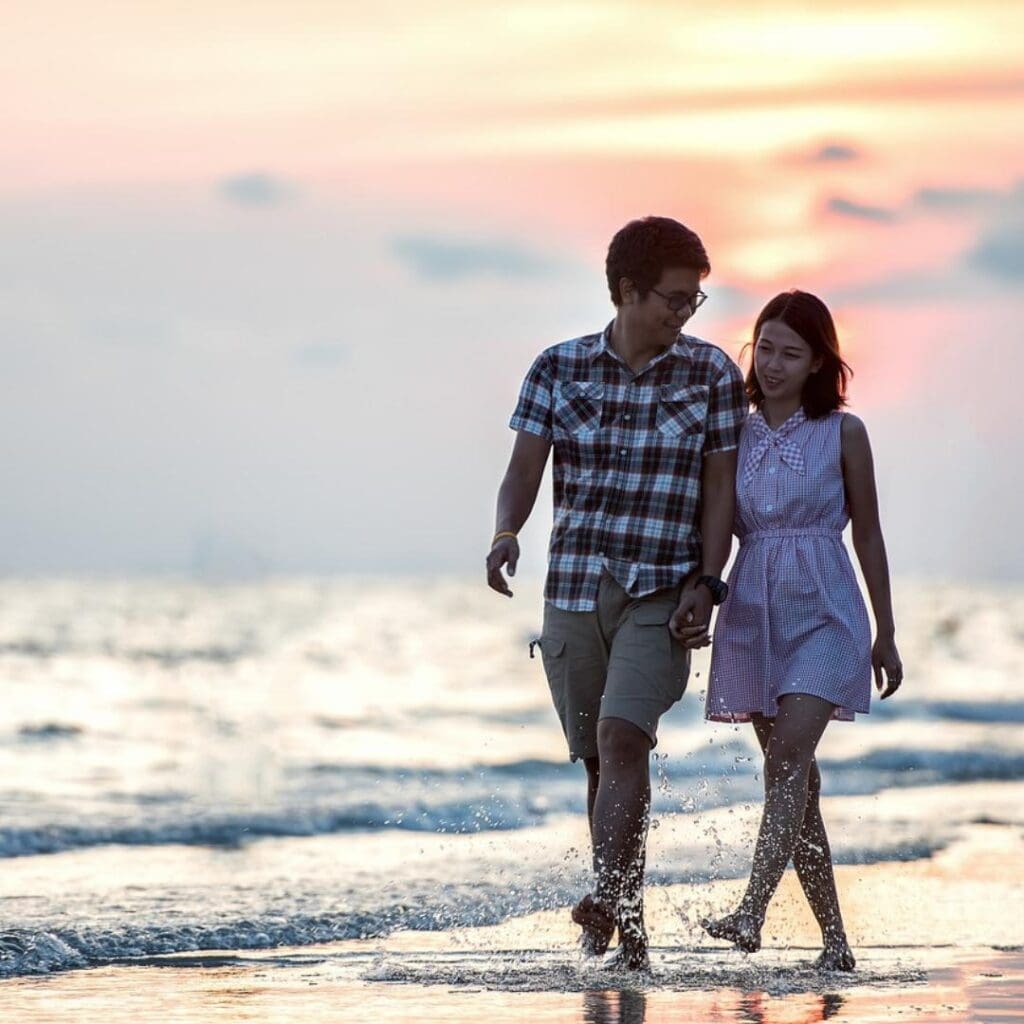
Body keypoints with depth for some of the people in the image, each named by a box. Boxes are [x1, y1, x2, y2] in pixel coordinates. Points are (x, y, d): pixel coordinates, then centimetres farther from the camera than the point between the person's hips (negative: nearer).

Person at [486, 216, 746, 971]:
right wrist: (506, 534, -19)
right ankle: (627, 931, 17)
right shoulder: (559, 368, 4)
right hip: (574, 589, 2)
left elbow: (720, 489, 2)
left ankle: (609, 899, -30)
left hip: (662, 593, -2)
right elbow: (525, 470, 1)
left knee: (621, 737, -22)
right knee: (602, 759, 7)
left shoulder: (712, 374, 1)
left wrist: (704, 583, -9)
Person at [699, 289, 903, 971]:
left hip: (824, 613, -4)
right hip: (753, 613, 4)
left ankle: (752, 913, -32)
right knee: (793, 780, 4)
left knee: (790, 755, -21)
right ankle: (835, 936, 11)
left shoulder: (843, 434, 0)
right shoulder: (736, 435, 8)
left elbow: (868, 536, 5)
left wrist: (885, 635, 8)